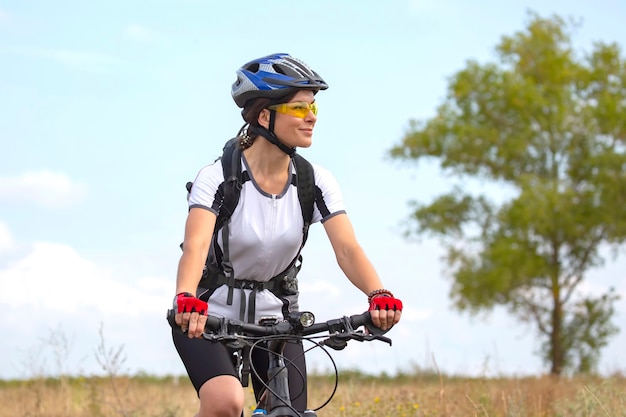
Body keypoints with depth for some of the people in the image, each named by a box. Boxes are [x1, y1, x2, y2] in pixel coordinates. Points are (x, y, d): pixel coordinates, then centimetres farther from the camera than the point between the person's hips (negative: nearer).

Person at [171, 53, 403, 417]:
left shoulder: (316, 182, -8)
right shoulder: (218, 177, -19)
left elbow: (347, 249, -19)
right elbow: (196, 246, -33)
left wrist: (379, 295, -39)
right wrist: (186, 300, -54)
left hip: (274, 318, 4)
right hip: (209, 318, -4)